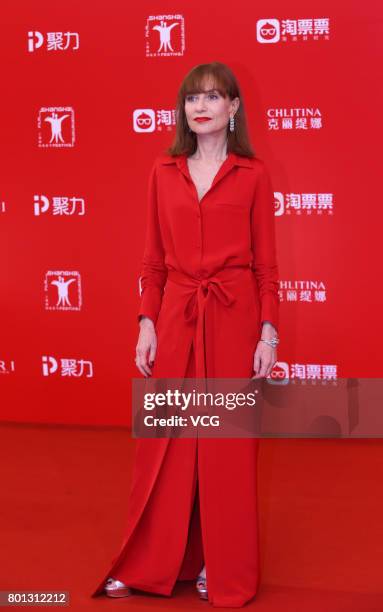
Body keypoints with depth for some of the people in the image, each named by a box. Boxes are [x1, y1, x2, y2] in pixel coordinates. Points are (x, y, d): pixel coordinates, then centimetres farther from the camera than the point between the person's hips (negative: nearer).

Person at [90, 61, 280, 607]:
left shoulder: (253, 174, 1)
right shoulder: (164, 172, 8)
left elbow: (265, 262, 0)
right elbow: (154, 260, 9)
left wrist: (268, 333, -7)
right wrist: (147, 324, 1)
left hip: (232, 320, -2)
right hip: (175, 317, 2)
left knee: (228, 445, 5)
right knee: (165, 445, 7)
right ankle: (148, 565, 22)